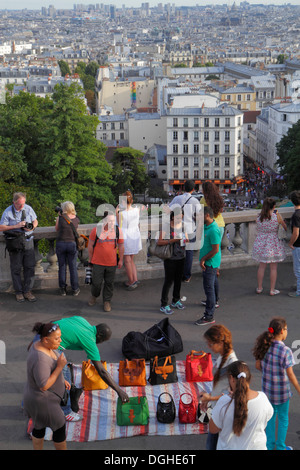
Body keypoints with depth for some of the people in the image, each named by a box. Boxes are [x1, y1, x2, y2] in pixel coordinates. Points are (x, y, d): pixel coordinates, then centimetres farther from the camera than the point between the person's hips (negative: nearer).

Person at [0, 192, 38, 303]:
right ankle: (18, 292, 13)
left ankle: (27, 291, 11)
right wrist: (16, 226, -19)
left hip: (28, 241, 3)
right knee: (16, 268, 3)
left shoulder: (28, 208, 3)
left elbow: (35, 221, 14)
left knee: (30, 266, 2)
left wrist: (32, 227, -9)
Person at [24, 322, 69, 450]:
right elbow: (44, 386, -32)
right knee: (60, 428, 14)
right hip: (43, 402, -8)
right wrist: (60, 367, -31)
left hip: (37, 395, 8)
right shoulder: (40, 359, -37)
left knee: (39, 427, 25)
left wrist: (61, 379, 9)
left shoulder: (40, 345, -7)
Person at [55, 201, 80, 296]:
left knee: (62, 267, 9)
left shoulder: (60, 218, -7)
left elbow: (56, 229, 6)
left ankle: (63, 289, 16)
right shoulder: (77, 219, 0)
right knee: (73, 267, 10)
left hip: (60, 243, -1)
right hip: (72, 244, 1)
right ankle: (75, 289, 16)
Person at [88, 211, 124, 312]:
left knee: (109, 283, 8)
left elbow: (121, 246, 8)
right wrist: (90, 258, 7)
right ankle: (94, 295, 33)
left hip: (112, 263, 2)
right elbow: (90, 245, 3)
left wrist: (121, 260, 8)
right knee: (97, 282, 3)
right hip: (98, 262, -2)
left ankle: (107, 301, 23)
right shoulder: (96, 230, -7)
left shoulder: (118, 231, -1)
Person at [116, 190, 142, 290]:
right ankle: (135, 279, 9)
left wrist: (117, 212, 0)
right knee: (131, 260, 17)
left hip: (126, 236, -5)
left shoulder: (121, 213, -17)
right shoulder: (137, 210, -6)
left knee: (127, 261, 7)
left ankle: (131, 281, 11)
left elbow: (120, 225, -5)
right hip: (135, 236, 5)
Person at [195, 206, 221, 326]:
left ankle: (209, 316, -7)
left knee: (209, 287, -9)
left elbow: (215, 250, -25)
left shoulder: (213, 230, -25)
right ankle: (214, 302, 52)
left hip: (210, 262, -10)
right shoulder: (206, 226, 6)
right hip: (208, 261, 10)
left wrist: (203, 259, -18)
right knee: (213, 282, 29)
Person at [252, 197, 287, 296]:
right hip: (273, 243, -3)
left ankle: (259, 288, 26)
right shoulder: (277, 216, -14)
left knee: (261, 266, 17)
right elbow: (285, 227, -3)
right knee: (273, 268, 9)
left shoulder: (259, 217, -6)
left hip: (260, 243, 3)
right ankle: (272, 290, 15)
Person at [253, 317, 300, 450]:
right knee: (283, 418, 16)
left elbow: (258, 365, -1)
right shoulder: (285, 351, -25)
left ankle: (270, 444, 35)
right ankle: (280, 446, 29)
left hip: (267, 388, 5)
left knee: (271, 415, 23)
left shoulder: (265, 346, -9)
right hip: (281, 390, -5)